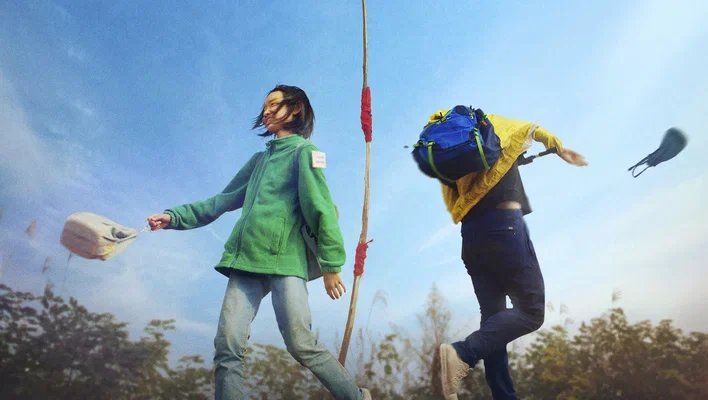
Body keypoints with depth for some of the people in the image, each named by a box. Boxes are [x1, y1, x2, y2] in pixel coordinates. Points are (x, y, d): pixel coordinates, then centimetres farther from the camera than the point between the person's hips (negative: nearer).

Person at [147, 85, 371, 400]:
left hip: (285, 261, -6)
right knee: (227, 345, -3)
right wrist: (174, 217, 19)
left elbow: (322, 210, -4)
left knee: (302, 346, -8)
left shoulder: (304, 151, 5)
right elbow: (222, 201, 27)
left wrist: (331, 265, -10)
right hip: (246, 262, 6)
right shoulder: (260, 159, 25)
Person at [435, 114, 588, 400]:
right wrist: (561, 150, 42)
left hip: (470, 235, 6)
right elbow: (536, 131, 26)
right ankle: (463, 353, -24)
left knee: (493, 316, 8)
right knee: (531, 311, -6)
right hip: (504, 226, -6)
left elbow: (453, 205, 17)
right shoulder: (493, 126, 10)